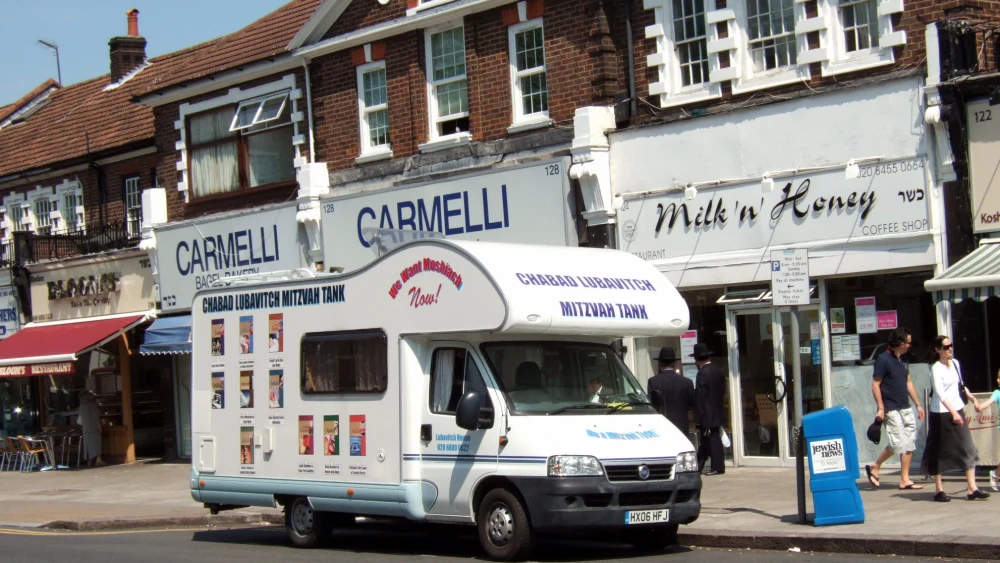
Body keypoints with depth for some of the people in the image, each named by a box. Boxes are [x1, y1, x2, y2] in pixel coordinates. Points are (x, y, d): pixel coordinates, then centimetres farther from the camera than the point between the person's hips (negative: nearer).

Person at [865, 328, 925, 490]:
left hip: (906, 408, 8)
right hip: (891, 409, -8)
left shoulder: (903, 361, 13)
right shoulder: (883, 359, -12)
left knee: (910, 443, 5)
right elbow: (875, 385, -14)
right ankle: (874, 468, 8)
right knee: (898, 443, -12)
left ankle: (905, 480, 10)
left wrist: (918, 404, 17)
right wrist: (881, 408, -18)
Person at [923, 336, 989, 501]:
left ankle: (972, 489, 0)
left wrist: (972, 397, 21)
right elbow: (941, 394, -26)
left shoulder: (955, 363, 8)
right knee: (939, 452, 2)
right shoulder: (936, 368, -15)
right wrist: (953, 412, -36)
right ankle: (938, 490, 12)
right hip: (941, 413, -7)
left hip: (957, 410, 7)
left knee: (968, 449, 0)